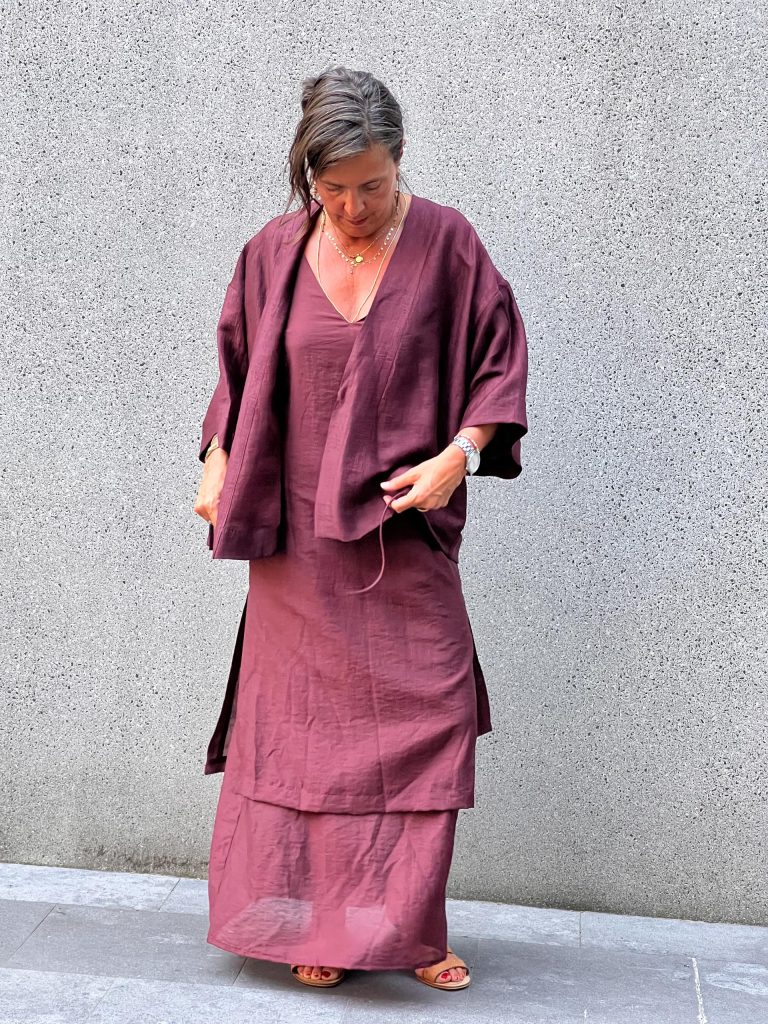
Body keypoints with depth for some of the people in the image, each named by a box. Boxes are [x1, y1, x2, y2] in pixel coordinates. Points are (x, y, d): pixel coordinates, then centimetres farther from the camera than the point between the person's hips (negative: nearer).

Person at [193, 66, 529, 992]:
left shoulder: (445, 241, -3)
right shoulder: (275, 251, 2)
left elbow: (500, 356, 0)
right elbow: (240, 367, 13)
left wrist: (462, 452, -13)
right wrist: (217, 461, 2)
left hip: (407, 532, -1)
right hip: (299, 535, 1)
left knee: (425, 717, 0)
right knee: (302, 721, 5)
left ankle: (407, 928, 15)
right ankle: (310, 924, 20)